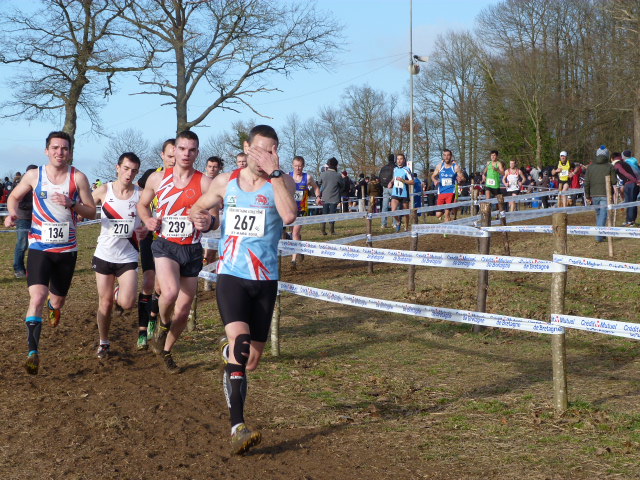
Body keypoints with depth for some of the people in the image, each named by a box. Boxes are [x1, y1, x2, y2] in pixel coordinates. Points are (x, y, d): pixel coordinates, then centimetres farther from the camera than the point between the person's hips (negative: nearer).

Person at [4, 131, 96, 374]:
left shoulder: (78, 177, -4)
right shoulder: (34, 175, -1)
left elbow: (92, 211, -1)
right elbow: (14, 196, 15)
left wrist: (72, 203, -19)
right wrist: (12, 213, -6)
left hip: (67, 250, 1)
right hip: (39, 247, -1)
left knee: (57, 301, 16)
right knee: (37, 298, -20)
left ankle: (54, 306, 56)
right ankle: (33, 352, -15)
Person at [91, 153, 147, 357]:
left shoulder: (141, 194, -4)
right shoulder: (104, 190, -3)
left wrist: (146, 229, -16)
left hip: (128, 256, -1)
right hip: (104, 254, 1)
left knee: (127, 303, -13)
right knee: (105, 303, 6)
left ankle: (120, 293, 24)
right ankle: (103, 342, 27)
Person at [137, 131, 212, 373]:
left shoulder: (205, 183, -3)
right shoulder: (158, 178, 2)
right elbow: (142, 204, 17)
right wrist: (148, 220, -4)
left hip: (192, 250, 1)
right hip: (165, 246, -1)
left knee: (183, 310, 8)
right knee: (170, 292, -29)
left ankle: (166, 350, 33)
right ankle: (163, 324, 5)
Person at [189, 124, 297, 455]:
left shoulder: (282, 182, -1)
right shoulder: (225, 182, 6)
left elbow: (289, 216, -21)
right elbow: (198, 208, 21)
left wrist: (274, 172, -20)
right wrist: (204, 220, -2)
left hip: (265, 280, 1)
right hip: (231, 276, -1)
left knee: (251, 362, 9)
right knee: (240, 343, -25)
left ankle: (229, 351, 46)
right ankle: (238, 428, -27)